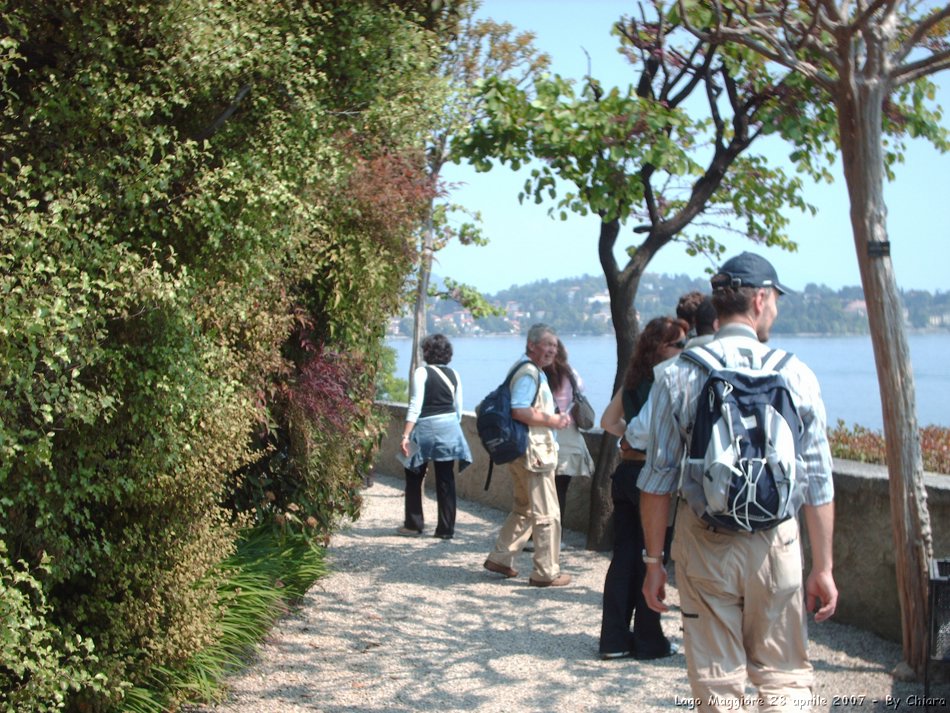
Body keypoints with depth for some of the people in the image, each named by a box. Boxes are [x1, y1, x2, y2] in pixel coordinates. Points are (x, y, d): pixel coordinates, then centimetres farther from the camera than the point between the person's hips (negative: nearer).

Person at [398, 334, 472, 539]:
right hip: (449, 429, 4)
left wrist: (406, 435, -16)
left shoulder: (422, 372, -8)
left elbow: (416, 406, -15)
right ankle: (446, 528, 8)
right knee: (446, 480, 7)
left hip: (426, 428, -4)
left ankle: (413, 524, 15)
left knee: (414, 477, 12)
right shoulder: (453, 375, 6)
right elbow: (458, 408, 9)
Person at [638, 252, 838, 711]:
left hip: (705, 543, 0)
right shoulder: (795, 374, -3)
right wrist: (823, 567, 8)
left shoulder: (678, 377, -4)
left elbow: (658, 480, -3)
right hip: (775, 541, 0)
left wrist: (654, 561, 6)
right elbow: (818, 481, -1)